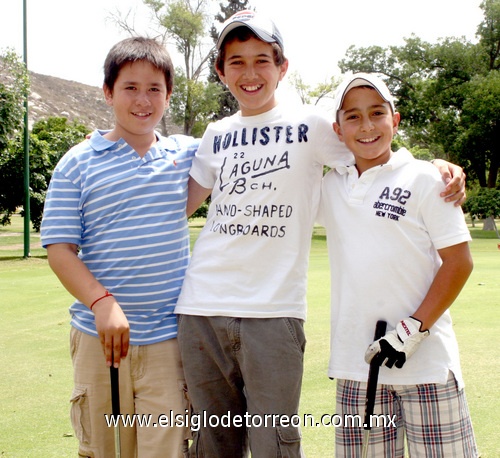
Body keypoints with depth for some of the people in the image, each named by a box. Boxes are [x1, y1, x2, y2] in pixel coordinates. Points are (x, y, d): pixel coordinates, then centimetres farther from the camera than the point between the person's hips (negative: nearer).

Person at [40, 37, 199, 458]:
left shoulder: (188, 153, 6)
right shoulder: (78, 163, 0)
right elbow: (60, 249, -3)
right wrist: (101, 302, -18)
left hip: (169, 338, 1)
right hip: (100, 335, 0)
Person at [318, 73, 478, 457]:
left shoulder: (424, 179, -3)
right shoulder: (329, 187, 9)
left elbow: (458, 262, -5)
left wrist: (413, 328, -12)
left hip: (425, 359, -3)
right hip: (356, 363, 4)